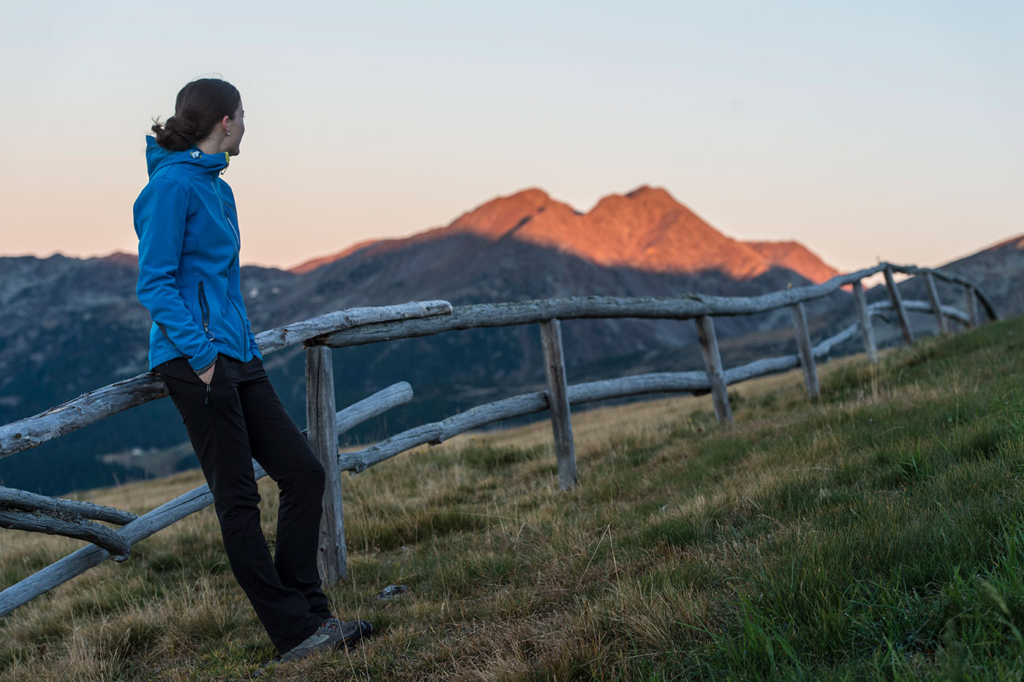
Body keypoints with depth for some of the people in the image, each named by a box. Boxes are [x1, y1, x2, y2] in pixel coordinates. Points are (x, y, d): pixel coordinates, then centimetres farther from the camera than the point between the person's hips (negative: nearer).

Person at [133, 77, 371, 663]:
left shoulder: (218, 187, 19)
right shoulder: (173, 184, -9)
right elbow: (155, 284, -14)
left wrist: (248, 348, 17)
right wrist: (201, 353, -19)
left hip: (237, 356, 9)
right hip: (196, 359, -9)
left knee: (304, 472, 4)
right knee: (238, 498, -4)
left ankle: (310, 614, 11)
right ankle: (294, 634, 0)